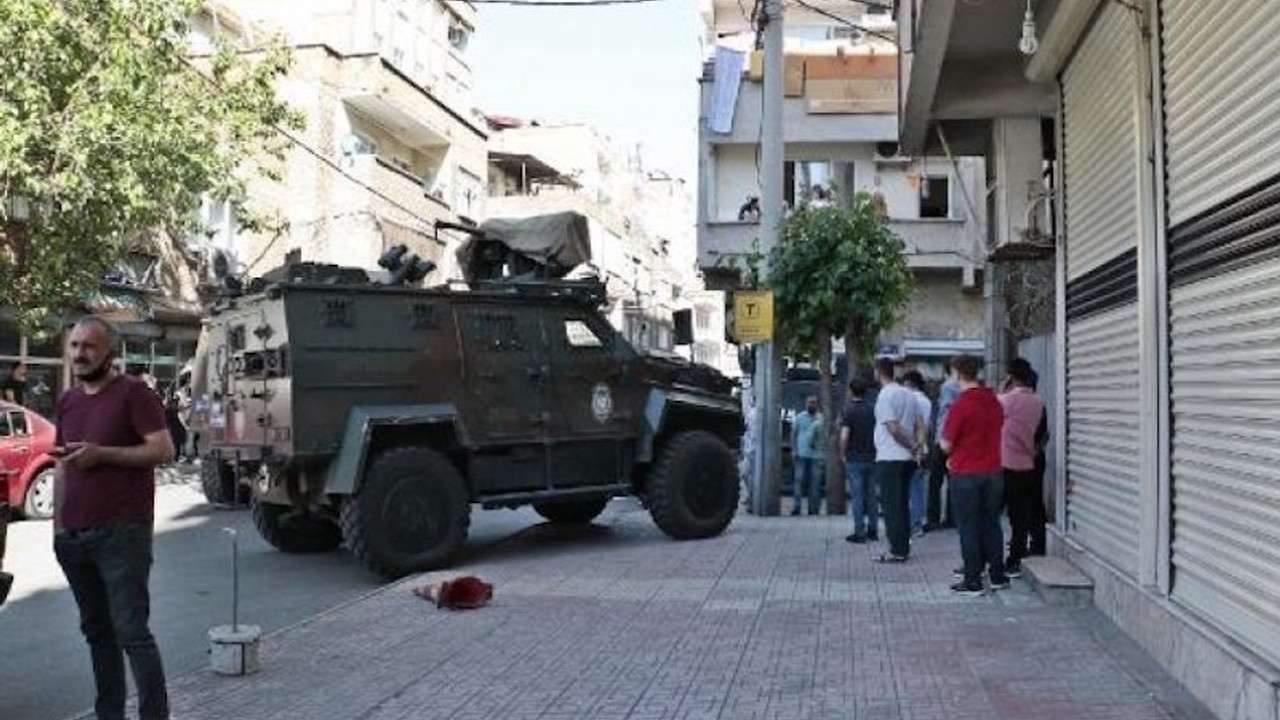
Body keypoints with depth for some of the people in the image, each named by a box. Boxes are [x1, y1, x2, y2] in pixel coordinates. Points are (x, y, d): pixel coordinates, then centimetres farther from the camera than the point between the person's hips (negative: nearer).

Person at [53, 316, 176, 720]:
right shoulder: (67, 401, 16)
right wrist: (58, 523, 17)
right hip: (74, 535, 7)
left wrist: (101, 453, -17)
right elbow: (63, 465, 22)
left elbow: (163, 450, -13)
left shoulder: (133, 393, -6)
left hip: (121, 534, -7)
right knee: (97, 631, 12)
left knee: (131, 633, -8)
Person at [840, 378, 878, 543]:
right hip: (872, 458, 5)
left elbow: (844, 437, -18)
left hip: (854, 459, -5)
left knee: (857, 496, -2)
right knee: (871, 495, 12)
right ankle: (873, 530, 16)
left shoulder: (849, 410, -11)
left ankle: (859, 533, -1)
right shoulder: (873, 410, 5)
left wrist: (843, 455, -4)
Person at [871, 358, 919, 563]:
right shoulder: (908, 394, 12)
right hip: (906, 458, 8)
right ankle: (904, 547, 18)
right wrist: (914, 446, 10)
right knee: (902, 504, 14)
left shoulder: (885, 395, -13)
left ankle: (897, 551, -2)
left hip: (889, 458, -8)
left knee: (891, 506, -3)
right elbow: (916, 425, 14)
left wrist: (911, 445, -8)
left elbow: (893, 428, -19)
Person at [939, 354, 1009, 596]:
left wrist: (952, 455, 10)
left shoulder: (960, 405, -17)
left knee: (968, 528, 2)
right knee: (991, 524, 15)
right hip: (993, 471, 6)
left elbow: (946, 445, -14)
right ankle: (997, 576, 21)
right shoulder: (994, 402, 4)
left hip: (966, 474, -6)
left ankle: (973, 582, 5)